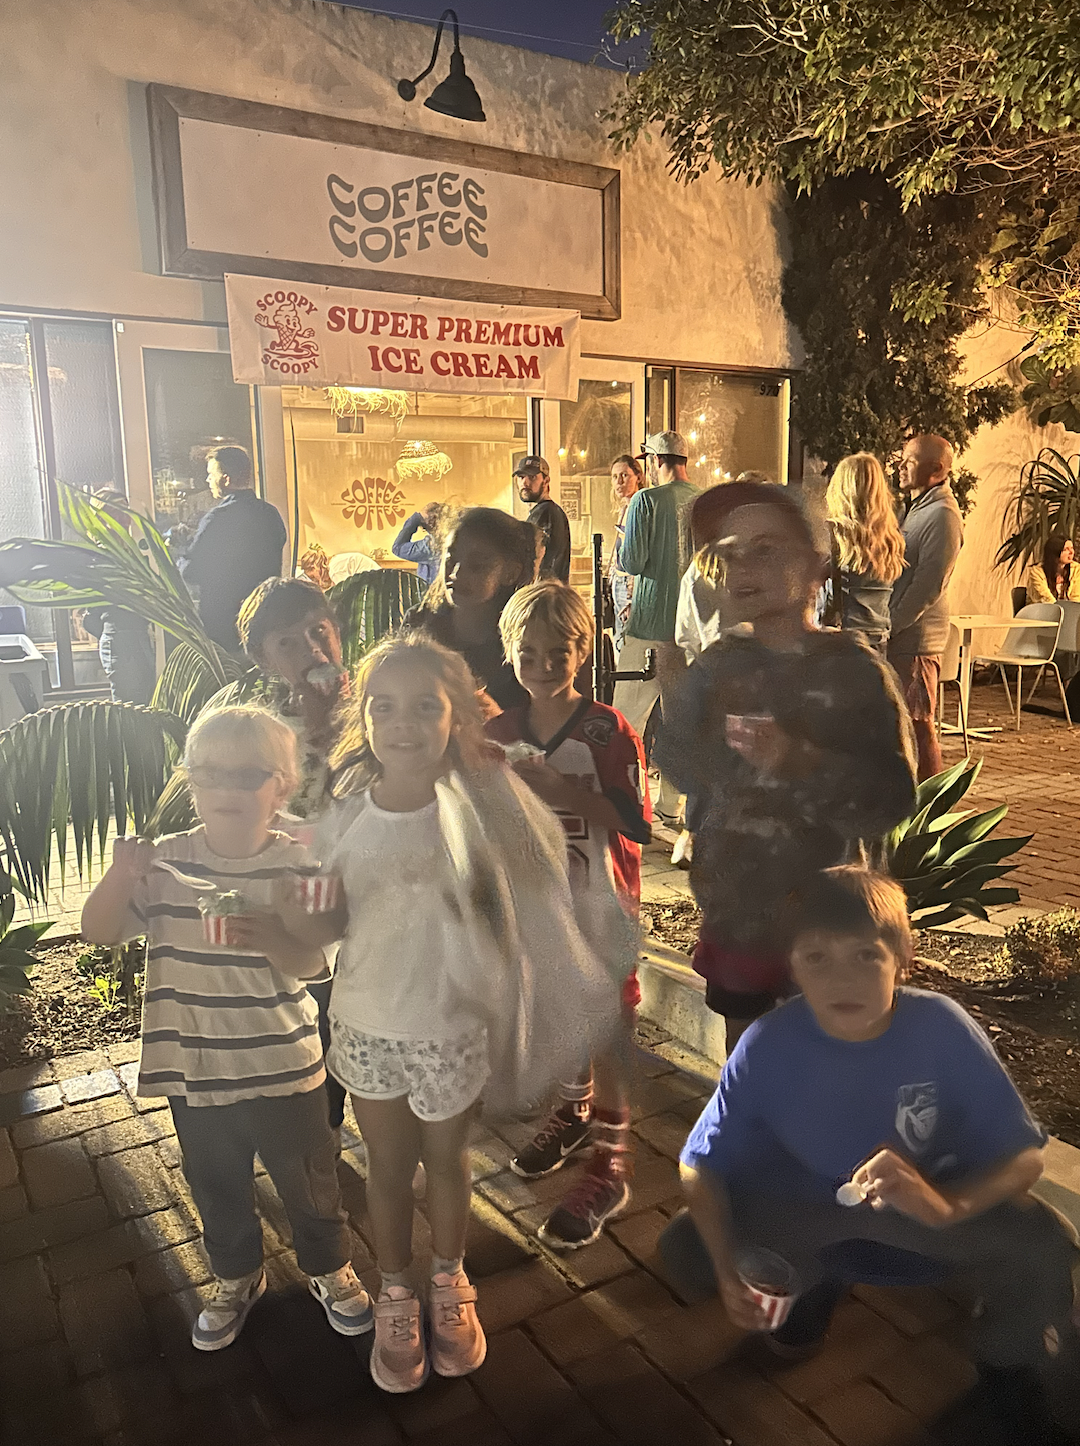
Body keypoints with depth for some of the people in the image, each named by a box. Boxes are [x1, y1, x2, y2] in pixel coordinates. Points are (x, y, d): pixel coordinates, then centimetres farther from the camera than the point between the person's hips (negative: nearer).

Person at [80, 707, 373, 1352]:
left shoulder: (296, 864, -11)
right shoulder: (164, 862, -6)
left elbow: (309, 962, -15)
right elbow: (101, 932, -4)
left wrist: (267, 936, -36)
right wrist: (121, 875, -23)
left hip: (283, 1065, -2)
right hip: (193, 1069, 2)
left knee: (308, 1179, 15)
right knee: (218, 1186, 22)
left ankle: (331, 1270, 42)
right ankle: (236, 1278, 48)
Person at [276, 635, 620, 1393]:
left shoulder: (479, 813, -18)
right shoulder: (344, 820, -11)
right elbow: (335, 922, -2)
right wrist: (305, 918, -19)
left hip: (451, 1029, -1)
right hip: (366, 1024, 2)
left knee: (446, 1160, 22)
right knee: (388, 1165, 21)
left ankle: (450, 1282, 49)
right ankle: (396, 1294, 46)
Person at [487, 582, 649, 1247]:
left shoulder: (609, 731, -16)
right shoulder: (501, 732, 0)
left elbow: (637, 824, -21)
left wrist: (559, 788, -28)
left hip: (601, 906, -5)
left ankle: (611, 1164, 18)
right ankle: (573, 1114, 46)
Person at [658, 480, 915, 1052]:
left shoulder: (855, 670, -10)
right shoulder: (718, 666, 3)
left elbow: (893, 796, -17)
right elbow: (673, 756, -2)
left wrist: (801, 761, -28)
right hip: (736, 913, 4)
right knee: (743, 1053, 19)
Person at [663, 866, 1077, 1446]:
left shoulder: (943, 1029, -27)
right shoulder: (768, 1046, -25)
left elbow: (1025, 1156, -20)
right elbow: (701, 1164, -14)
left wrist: (948, 1205, -41)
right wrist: (727, 1267, -31)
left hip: (933, 1200, -1)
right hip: (803, 1199, 2)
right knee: (684, 1252, -19)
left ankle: (1004, 1360, 8)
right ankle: (816, 1282, 15)